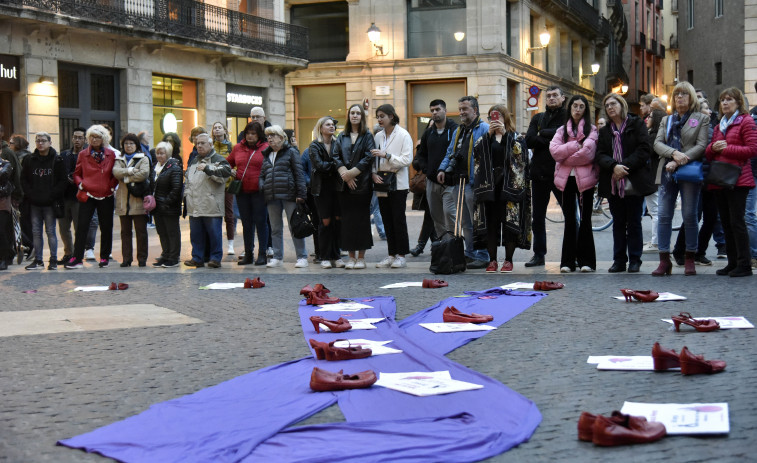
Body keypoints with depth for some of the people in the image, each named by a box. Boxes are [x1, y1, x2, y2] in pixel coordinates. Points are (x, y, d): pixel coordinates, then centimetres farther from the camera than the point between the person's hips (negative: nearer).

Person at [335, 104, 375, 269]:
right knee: (347, 219, 2)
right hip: (345, 185, 3)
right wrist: (345, 174, -11)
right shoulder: (342, 137, 13)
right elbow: (336, 157, 4)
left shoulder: (367, 136, 4)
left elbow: (368, 158, -6)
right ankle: (351, 256, 8)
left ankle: (361, 257, 3)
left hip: (362, 184, -3)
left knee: (361, 218, -2)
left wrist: (352, 173, -13)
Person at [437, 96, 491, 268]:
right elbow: (450, 153, 26)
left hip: (474, 183, -8)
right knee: (465, 222, 12)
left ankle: (482, 257, 2)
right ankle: (470, 254, 20)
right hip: (457, 183, 8)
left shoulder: (484, 129, -5)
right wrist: (442, 169, 7)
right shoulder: (458, 131, 20)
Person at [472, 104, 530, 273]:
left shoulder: (516, 137, 9)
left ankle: (508, 260, 3)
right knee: (490, 223, 0)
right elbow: (478, 151, -4)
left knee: (510, 222, -4)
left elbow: (519, 151, -12)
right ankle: (492, 260, 6)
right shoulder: (485, 138, 16)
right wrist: (489, 134, -15)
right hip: (489, 184, 2)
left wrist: (504, 133, -19)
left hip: (509, 185, -2)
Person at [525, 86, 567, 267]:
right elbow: (529, 140, 1)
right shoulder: (538, 118, 15)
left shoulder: (568, 116, 2)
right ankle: (539, 254, 16)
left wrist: (543, 133, -5)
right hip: (540, 172, 5)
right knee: (538, 216, 8)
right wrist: (552, 140, -10)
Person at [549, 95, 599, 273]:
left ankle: (586, 260, 4)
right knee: (569, 220, 5)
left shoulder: (591, 130, 3)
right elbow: (554, 150, -4)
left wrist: (565, 158, -7)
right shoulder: (562, 130, 13)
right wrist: (576, 146, -11)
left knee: (585, 220, -1)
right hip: (566, 179, 3)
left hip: (584, 178, -3)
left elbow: (587, 153, -14)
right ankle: (568, 261, 7)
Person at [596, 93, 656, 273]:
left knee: (634, 223, 1)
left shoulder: (636, 124, 3)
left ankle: (635, 260, 8)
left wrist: (625, 166, -16)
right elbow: (600, 155, 2)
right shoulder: (604, 131, 14)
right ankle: (619, 260, 12)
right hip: (613, 183, 4)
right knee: (618, 223, 7)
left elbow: (645, 149, -7)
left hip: (634, 182, -3)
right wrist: (614, 166, -18)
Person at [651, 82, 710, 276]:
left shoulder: (701, 119, 8)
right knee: (664, 216, -3)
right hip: (667, 172, 3)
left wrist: (680, 161, -15)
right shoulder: (666, 120, 19)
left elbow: (702, 145, -4)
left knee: (690, 215, -2)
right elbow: (657, 143, 6)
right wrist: (674, 153, -15)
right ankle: (664, 261, 0)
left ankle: (690, 259, 7)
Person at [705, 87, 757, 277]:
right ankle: (732, 263, 14)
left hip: (737, 180, -7)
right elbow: (708, 153, 20)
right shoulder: (719, 125, 20)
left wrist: (726, 149, -11)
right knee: (726, 222, 8)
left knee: (736, 221, -9)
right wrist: (713, 147, -2)